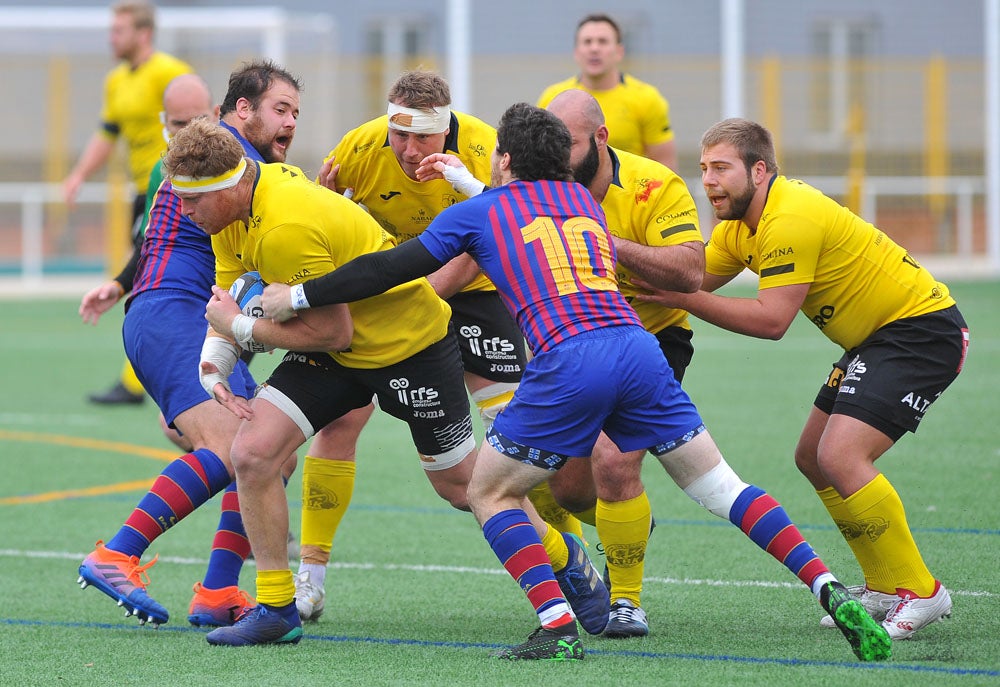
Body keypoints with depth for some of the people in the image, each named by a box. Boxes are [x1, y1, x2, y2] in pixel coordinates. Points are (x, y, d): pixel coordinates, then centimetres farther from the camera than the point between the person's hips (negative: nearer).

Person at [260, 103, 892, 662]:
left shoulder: (478, 211, 15)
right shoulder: (583, 199, 27)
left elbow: (392, 269, 16)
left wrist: (299, 297, 25)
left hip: (567, 362, -4)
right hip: (638, 345, 4)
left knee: (490, 492, 12)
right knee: (721, 486, 11)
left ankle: (560, 628, -4)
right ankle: (832, 592, -1)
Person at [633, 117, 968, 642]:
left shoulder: (790, 220, -24)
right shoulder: (742, 224, 7)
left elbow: (771, 320, -27)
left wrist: (683, 299, -24)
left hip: (921, 330, -11)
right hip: (877, 337, 11)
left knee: (840, 457, -21)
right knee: (813, 458, 13)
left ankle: (919, 593, -11)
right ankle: (884, 589, 21)